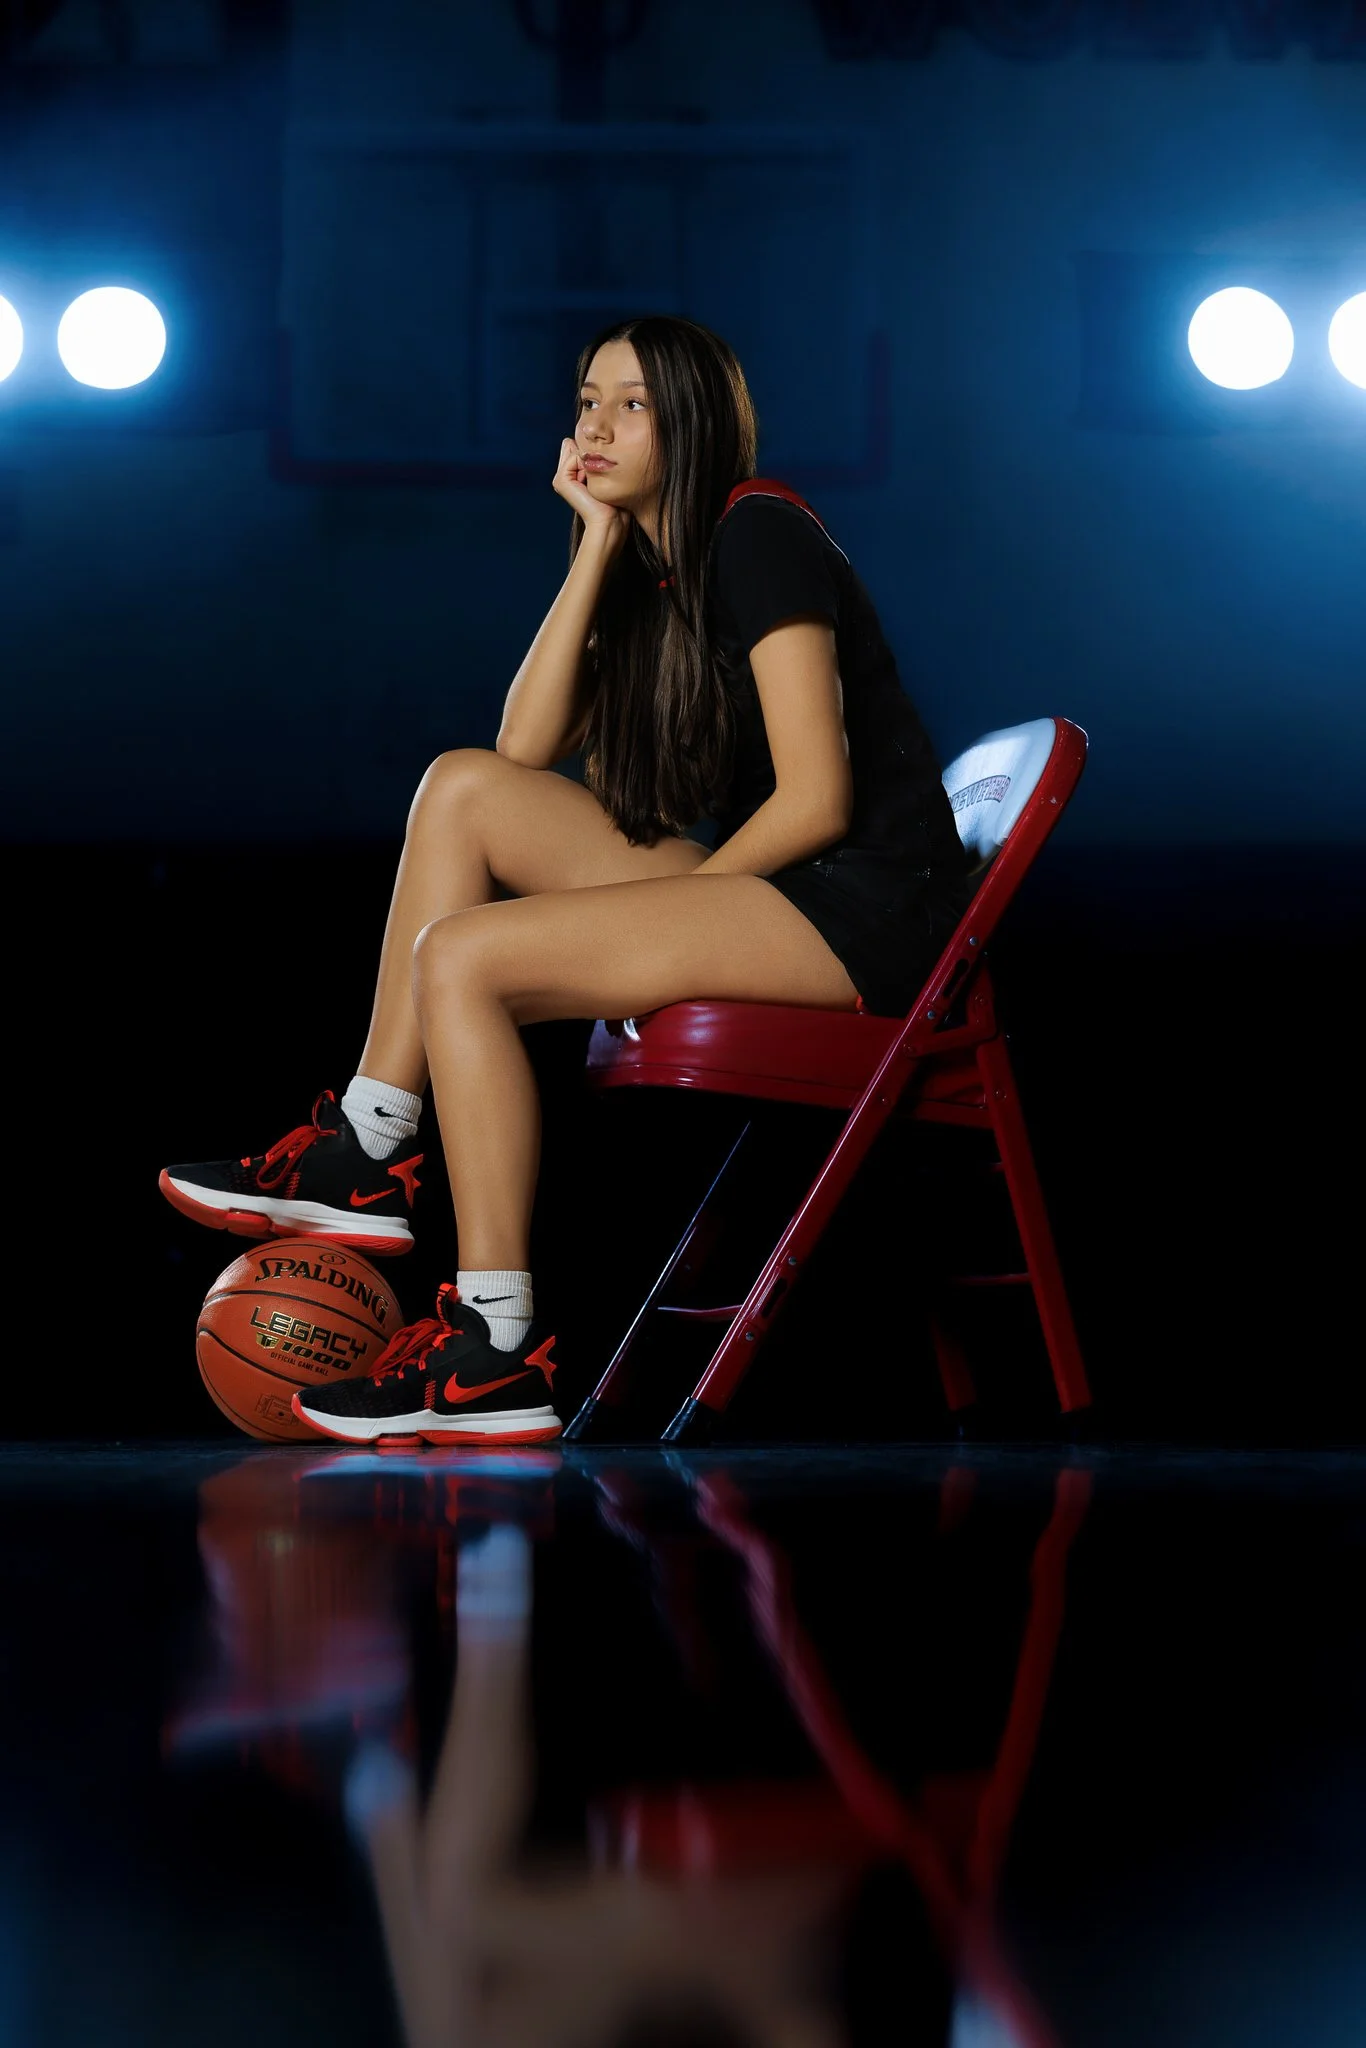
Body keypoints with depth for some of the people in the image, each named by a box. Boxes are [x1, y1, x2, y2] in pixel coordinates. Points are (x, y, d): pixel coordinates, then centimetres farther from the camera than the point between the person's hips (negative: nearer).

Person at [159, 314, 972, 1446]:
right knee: (464, 788, 3)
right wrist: (596, 548, 1)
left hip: (864, 914, -9)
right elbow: (527, 748, 5)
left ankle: (500, 1360, -16)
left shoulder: (760, 536, -11)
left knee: (462, 960, -18)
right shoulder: (652, 567, 16)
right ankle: (367, 1159, 0)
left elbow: (818, 801, -18)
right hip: (761, 893, 9)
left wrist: (671, 899, -8)